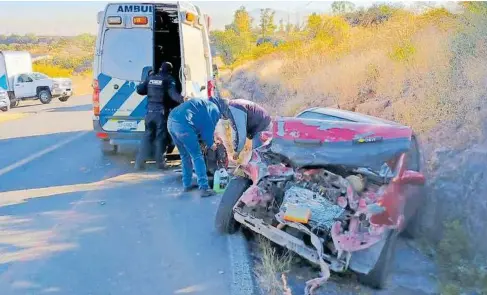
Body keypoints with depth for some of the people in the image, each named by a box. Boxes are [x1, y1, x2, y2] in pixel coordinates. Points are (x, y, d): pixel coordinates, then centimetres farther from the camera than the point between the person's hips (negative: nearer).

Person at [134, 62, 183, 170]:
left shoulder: (151, 77, 10)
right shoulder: (169, 79, -3)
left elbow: (139, 89, 12)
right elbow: (173, 93, -19)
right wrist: (182, 99, -31)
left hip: (150, 111, 4)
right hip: (161, 112, -4)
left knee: (147, 135, 11)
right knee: (160, 137, 4)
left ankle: (139, 162, 8)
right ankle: (160, 162, 5)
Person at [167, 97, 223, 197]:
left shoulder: (203, 103, 35)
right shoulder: (215, 109, 10)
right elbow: (208, 127, 2)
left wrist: (204, 141, 31)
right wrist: (210, 144, 17)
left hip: (171, 121, 9)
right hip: (183, 125, -9)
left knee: (185, 156, 22)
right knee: (197, 157, 0)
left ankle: (187, 185, 28)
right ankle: (204, 188, -4)